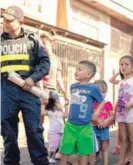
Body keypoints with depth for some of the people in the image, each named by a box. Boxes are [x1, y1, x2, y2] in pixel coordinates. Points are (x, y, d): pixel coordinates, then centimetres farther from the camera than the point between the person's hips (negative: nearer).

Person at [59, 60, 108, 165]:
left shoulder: (93, 88, -8)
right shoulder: (73, 87, 7)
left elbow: (102, 102, 3)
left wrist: (96, 114, -7)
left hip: (85, 126, -4)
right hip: (70, 124, 4)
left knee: (84, 151, 8)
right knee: (65, 150, 8)